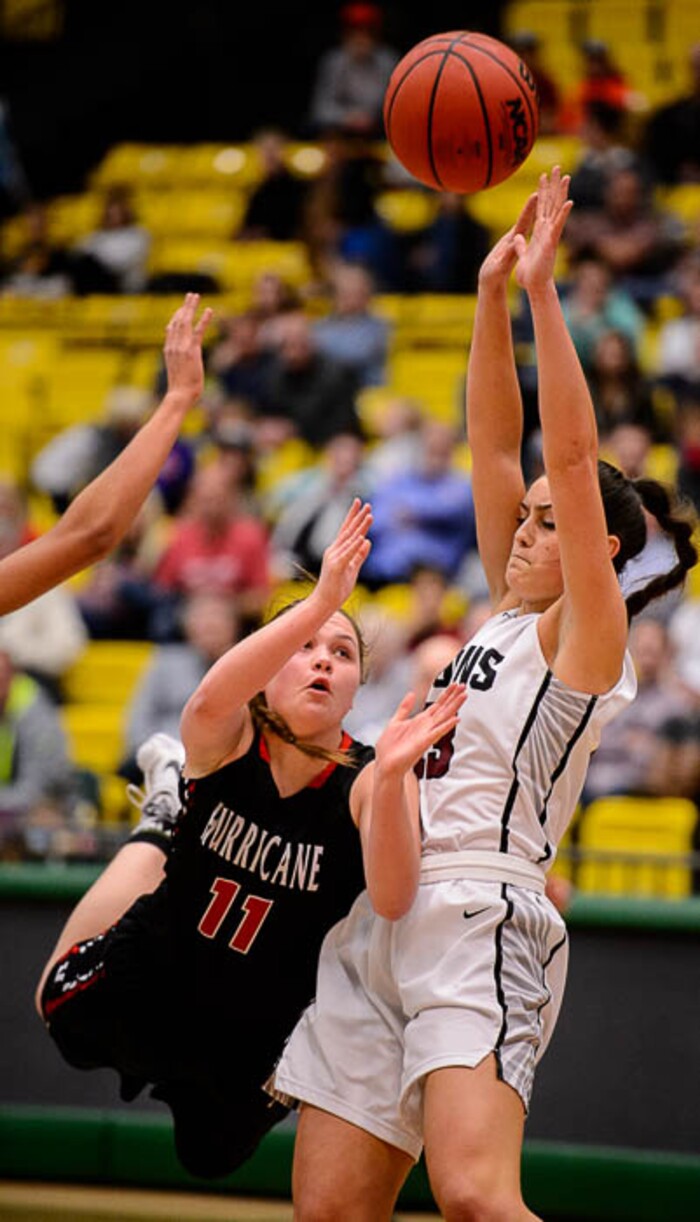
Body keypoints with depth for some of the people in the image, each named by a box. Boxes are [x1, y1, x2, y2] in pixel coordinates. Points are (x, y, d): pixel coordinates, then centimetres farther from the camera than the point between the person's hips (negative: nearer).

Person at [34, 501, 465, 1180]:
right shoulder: (223, 745, -22)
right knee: (60, 1000, 30)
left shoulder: (359, 785, -24)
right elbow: (212, 699, -48)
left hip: (248, 1041, -1)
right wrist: (322, 604, -62)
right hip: (143, 984, 1)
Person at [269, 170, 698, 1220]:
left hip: (483, 924, -8)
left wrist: (544, 290, -13)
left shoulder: (588, 634, 0)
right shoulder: (505, 615, 20)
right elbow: (496, 446, 17)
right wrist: (492, 293, 10)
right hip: (386, 928, 8)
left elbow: (574, 460, -10)